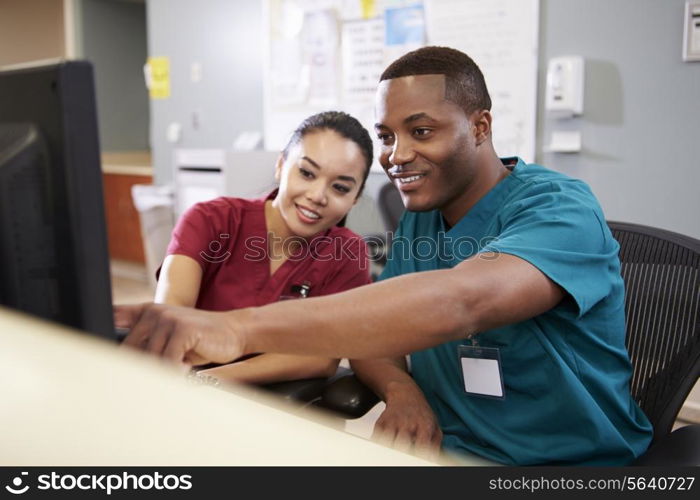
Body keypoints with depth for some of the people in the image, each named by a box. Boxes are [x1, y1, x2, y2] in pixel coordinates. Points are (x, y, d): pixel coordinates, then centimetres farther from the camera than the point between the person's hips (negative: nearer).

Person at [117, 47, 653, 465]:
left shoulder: (557, 208, -17)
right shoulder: (421, 216, 5)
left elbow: (457, 303, -35)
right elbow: (368, 328, 5)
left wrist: (240, 328, -44)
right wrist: (400, 388, -17)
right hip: (447, 446, 5)